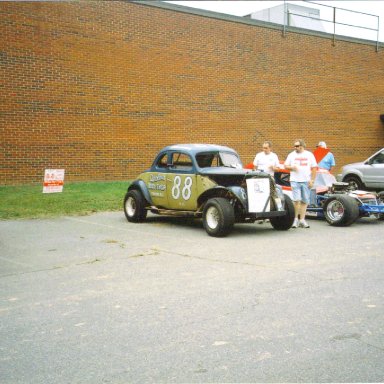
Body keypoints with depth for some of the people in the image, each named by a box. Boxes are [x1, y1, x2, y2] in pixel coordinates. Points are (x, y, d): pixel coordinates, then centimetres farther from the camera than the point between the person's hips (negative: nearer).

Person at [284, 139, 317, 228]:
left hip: (306, 181, 1)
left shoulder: (309, 155, 7)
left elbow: (314, 168, 7)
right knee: (296, 200, -11)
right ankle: (296, 219, 0)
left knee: (305, 201, 3)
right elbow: (285, 165, 11)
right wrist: (291, 167, -10)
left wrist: (312, 180, -1)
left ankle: (302, 220, 10)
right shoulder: (291, 155, 8)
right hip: (295, 181, -1)